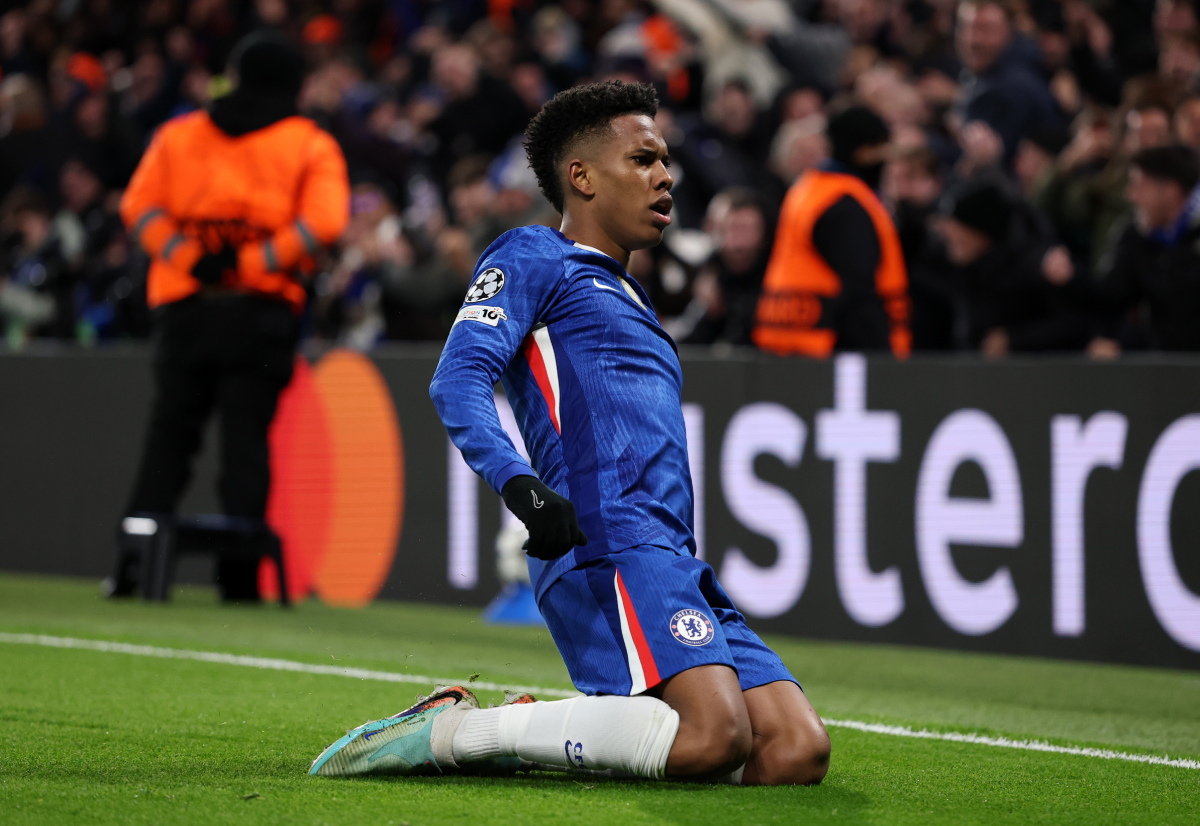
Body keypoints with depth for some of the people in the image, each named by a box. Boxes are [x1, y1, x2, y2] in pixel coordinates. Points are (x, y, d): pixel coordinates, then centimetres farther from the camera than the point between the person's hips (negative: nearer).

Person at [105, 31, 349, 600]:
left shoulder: (180, 133, 13)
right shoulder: (311, 145, 5)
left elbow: (139, 206, 2)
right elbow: (323, 221, -11)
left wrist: (187, 257, -6)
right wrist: (253, 263, -9)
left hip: (184, 307, 2)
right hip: (262, 312, -2)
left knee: (169, 433, 6)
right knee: (245, 436, 0)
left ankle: (133, 567, -1)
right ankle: (239, 575, -4)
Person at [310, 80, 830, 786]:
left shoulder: (628, 300, 34)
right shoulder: (534, 258, 7)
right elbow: (458, 378, -9)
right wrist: (518, 482, -25)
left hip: (676, 563, 9)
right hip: (608, 540, -9)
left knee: (798, 752, -9)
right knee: (715, 734, -30)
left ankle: (536, 734, 0)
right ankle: (452, 730, -18)